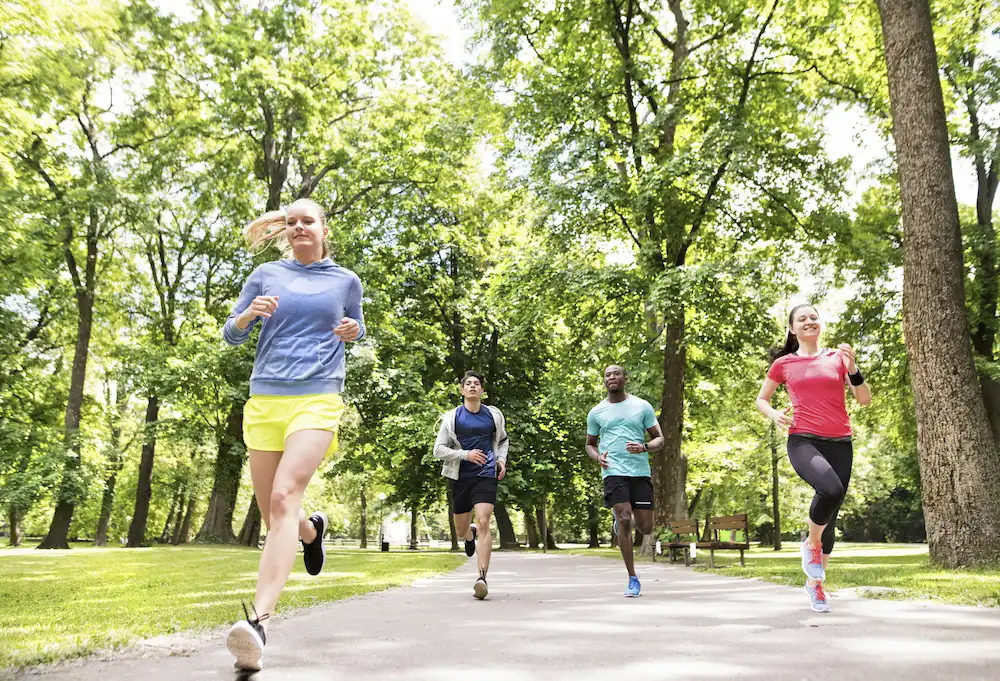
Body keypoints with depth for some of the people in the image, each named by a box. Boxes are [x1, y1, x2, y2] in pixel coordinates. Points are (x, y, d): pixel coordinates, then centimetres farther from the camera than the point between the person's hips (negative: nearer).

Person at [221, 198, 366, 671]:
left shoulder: (346, 280, 11)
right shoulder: (266, 275, 12)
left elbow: (356, 328, 25)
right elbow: (231, 335, 14)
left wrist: (352, 331, 0)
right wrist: (250, 314, -9)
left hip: (317, 399, -3)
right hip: (264, 400, 3)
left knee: (284, 498, -23)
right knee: (271, 512, 9)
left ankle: (260, 620, -29)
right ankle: (312, 529, 45)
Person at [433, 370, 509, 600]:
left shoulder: (493, 415, 6)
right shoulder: (452, 417, -1)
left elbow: (503, 440, 24)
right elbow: (439, 449, -3)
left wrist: (501, 460, 5)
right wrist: (466, 454, -16)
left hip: (486, 476, -1)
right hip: (461, 477, 1)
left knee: (483, 523, -18)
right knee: (461, 530, 12)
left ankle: (481, 578, -18)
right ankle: (470, 536, 52)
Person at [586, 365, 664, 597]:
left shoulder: (642, 406, 7)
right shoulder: (596, 412, 9)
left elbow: (659, 439, 9)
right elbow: (590, 444, 20)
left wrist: (644, 447, -13)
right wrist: (597, 457, -3)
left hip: (641, 472, 1)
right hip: (613, 472, -1)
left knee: (645, 528, 0)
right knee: (624, 520, -15)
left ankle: (621, 520, 36)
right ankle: (633, 579, -3)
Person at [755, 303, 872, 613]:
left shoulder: (837, 358, 11)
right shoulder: (784, 364, 7)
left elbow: (865, 399, 7)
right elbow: (761, 399, 17)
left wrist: (852, 367, -8)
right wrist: (774, 415, -4)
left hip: (839, 444, 3)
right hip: (803, 441, -3)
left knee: (831, 517, 6)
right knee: (831, 489, -33)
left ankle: (815, 582, 27)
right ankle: (811, 543, -5)